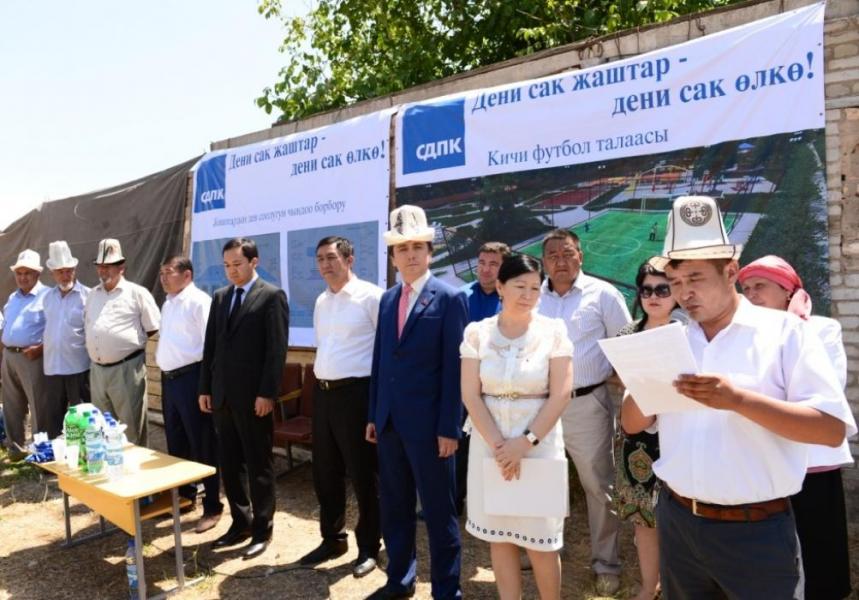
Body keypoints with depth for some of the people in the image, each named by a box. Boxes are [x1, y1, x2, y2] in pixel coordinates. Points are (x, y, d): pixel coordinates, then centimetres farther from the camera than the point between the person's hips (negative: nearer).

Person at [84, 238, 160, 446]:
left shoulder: (137, 293, -5)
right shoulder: (92, 295, 14)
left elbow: (153, 328, -3)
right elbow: (87, 327, 24)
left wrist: (129, 341, 4)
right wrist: (96, 348, 13)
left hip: (126, 368, -6)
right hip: (97, 369, 6)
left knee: (131, 427, 1)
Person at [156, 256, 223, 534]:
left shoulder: (199, 301, -13)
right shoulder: (167, 304, 16)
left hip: (191, 377, -9)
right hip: (168, 378, 9)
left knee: (202, 445, 0)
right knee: (176, 443, 18)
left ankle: (212, 506, 11)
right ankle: (184, 495, 34)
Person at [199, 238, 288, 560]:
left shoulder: (272, 296, -6)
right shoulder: (220, 297, 13)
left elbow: (277, 349, -12)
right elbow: (210, 346, 14)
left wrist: (267, 393, -16)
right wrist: (205, 388, 9)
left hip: (254, 396, -6)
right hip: (222, 395, 6)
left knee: (259, 465, 5)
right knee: (229, 463, 13)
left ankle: (262, 530, 18)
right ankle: (241, 522, 28)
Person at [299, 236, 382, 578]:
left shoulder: (371, 297, -11)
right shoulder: (321, 301, 12)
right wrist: (323, 377, 16)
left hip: (356, 393, -7)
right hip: (323, 392, 8)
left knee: (363, 475, 5)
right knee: (325, 473, 16)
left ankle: (368, 548, 23)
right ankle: (332, 539, 35)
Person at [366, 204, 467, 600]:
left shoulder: (450, 299, -8)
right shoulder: (387, 300, 11)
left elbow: (454, 368, -11)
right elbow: (379, 361, 13)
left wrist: (450, 428, -14)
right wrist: (373, 415, 11)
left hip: (428, 424, -6)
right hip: (390, 422, 6)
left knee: (438, 511, 6)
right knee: (394, 506, 18)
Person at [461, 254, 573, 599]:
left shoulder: (553, 330, -3)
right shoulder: (477, 333, 0)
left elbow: (561, 395, -7)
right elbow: (470, 395, -3)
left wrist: (526, 442, -14)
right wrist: (499, 445, -11)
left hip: (540, 443, -1)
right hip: (490, 444, 2)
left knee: (540, 540, 5)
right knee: (499, 536, 10)